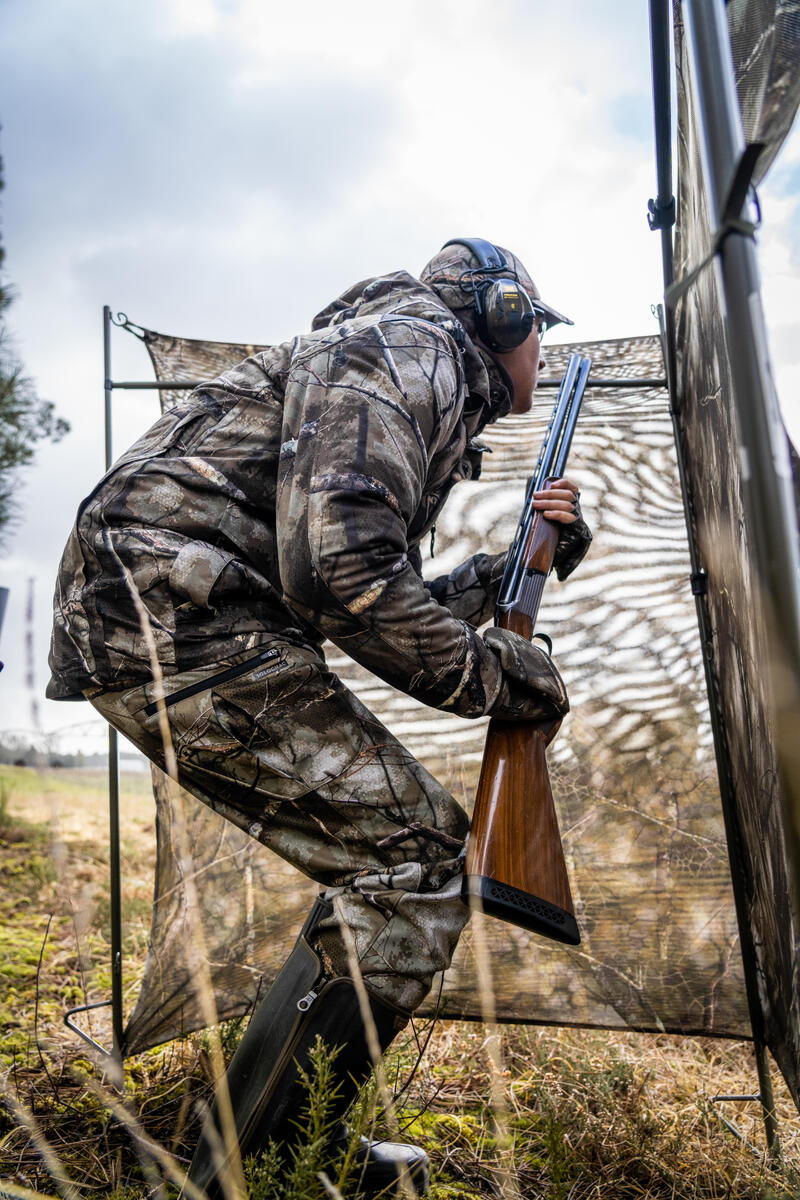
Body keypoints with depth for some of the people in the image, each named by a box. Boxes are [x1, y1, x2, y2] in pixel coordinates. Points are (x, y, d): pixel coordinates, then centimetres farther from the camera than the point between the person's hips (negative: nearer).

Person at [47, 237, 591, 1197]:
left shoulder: (438, 396, 26)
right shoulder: (409, 344, -6)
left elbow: (399, 605, 26)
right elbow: (340, 568, -22)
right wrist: (499, 675, -11)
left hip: (166, 629, 10)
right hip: (169, 613, -10)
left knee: (390, 863, 11)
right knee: (416, 858, -9)